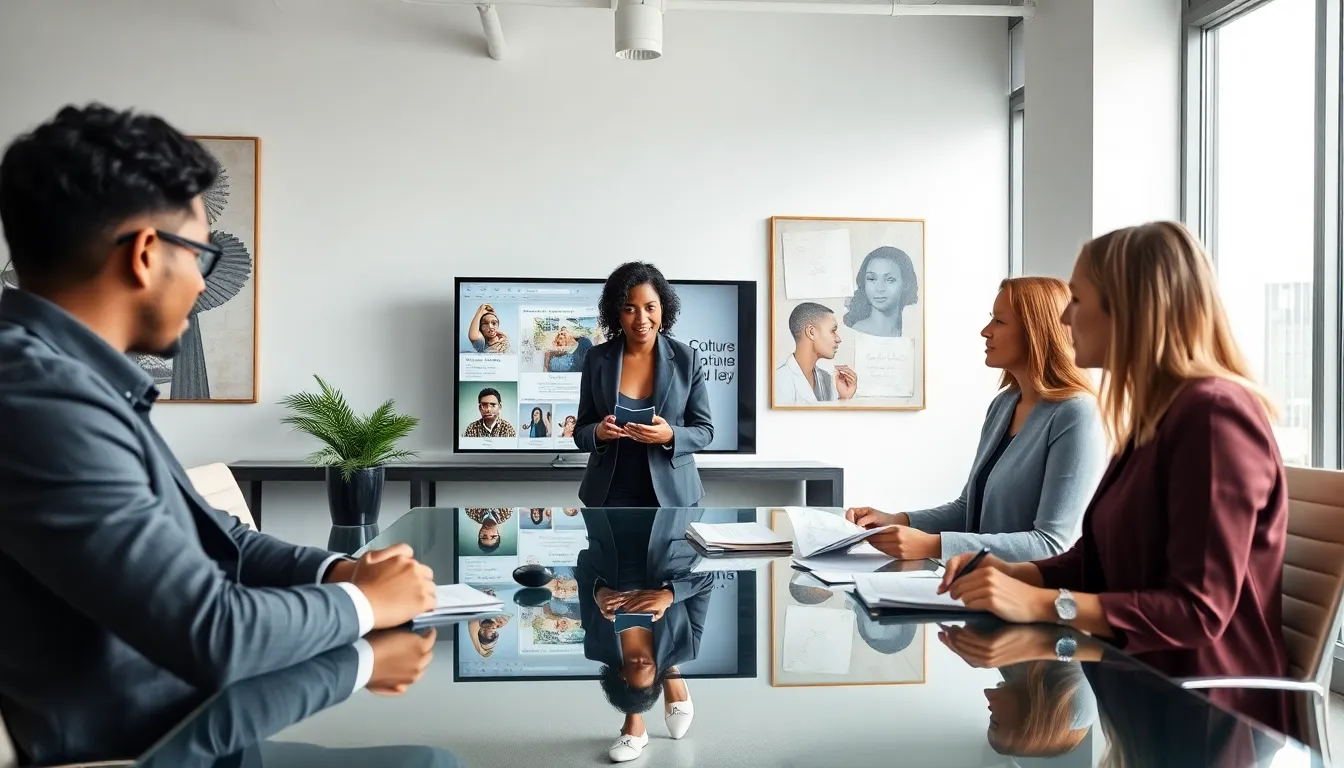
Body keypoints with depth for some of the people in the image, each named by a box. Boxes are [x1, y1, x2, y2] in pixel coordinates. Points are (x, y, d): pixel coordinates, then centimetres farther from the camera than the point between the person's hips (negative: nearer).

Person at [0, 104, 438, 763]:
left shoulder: (63, 373, 3)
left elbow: (201, 535, 11)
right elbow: (211, 634, -27)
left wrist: (335, 570, -3)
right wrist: (361, 602, -11)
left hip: (190, 711, 9)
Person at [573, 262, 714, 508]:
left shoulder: (687, 359, -4)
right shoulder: (596, 359, -1)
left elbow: (704, 429, 0)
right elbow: (580, 433, 4)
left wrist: (670, 436, -20)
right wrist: (598, 433, -18)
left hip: (670, 493, -1)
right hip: (610, 495, 1)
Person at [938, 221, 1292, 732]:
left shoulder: (1213, 415, -18)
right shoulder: (1155, 415, 12)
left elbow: (1199, 609, -23)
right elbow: (1101, 558, 14)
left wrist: (1042, 604, -26)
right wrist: (1011, 573, -3)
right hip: (1145, 684, 8)